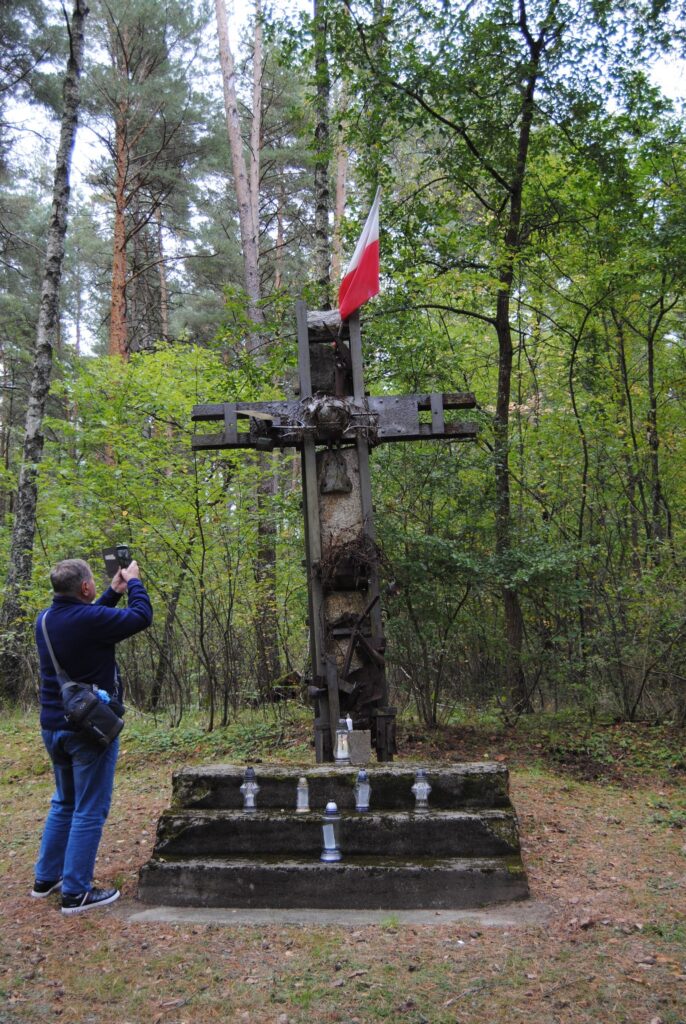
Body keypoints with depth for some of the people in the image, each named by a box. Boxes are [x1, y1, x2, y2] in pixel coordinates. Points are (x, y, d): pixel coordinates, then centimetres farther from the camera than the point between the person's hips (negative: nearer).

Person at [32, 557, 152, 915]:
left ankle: (46, 878, 31)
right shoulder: (90, 618, -22)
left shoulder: (46, 618, 3)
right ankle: (76, 892, 8)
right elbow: (142, 616, -12)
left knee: (63, 802, 23)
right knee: (90, 810, 2)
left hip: (53, 725, 8)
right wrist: (133, 582, 3)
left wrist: (114, 591, 19)